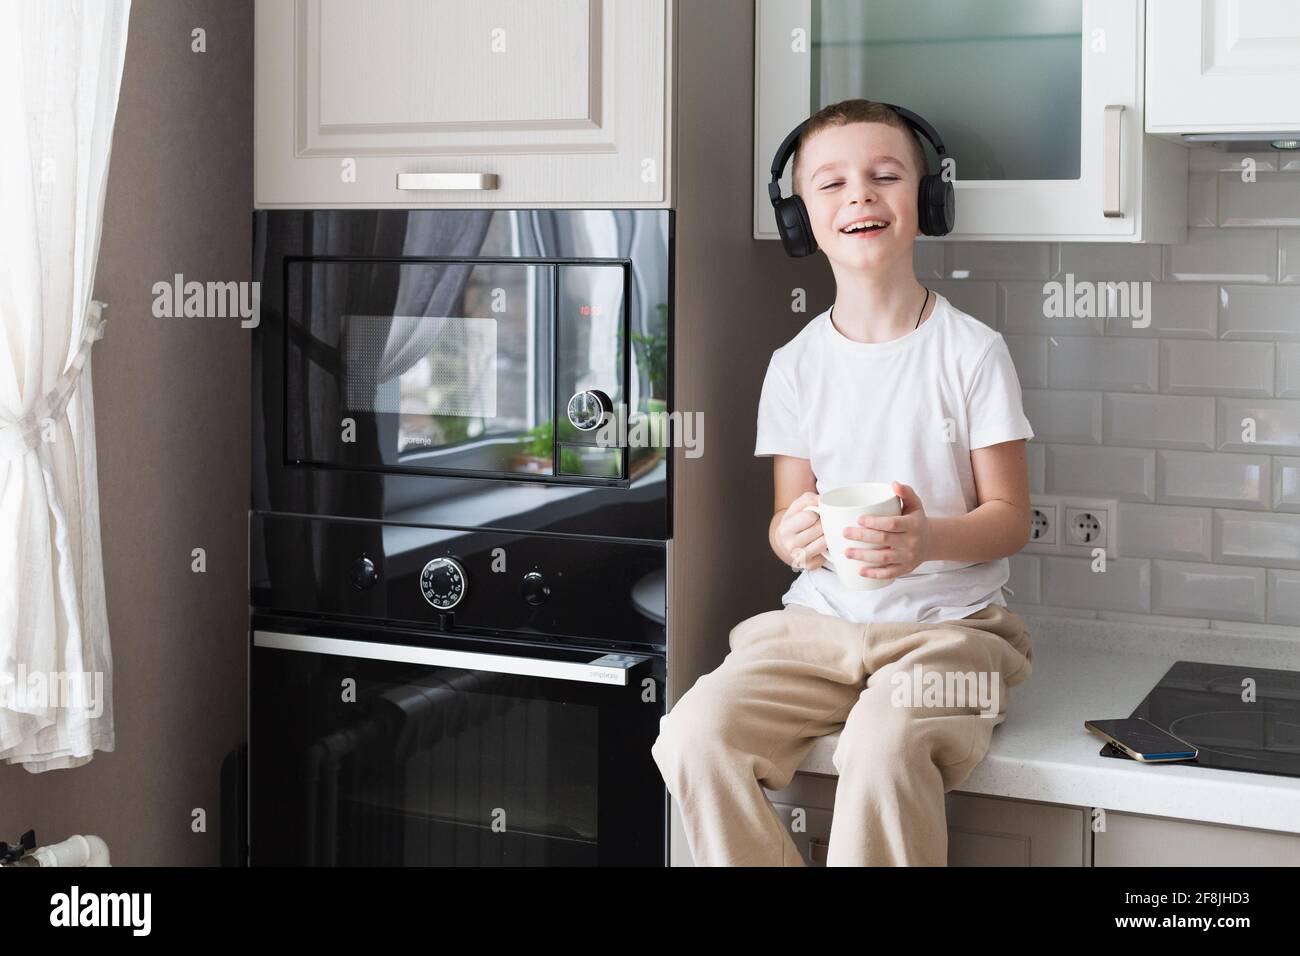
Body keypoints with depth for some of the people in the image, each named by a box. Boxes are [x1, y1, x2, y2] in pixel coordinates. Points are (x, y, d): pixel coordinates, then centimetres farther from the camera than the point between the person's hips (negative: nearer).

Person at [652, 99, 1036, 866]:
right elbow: (788, 512, 11)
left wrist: (928, 538, -24)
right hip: (821, 622, 4)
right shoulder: (796, 365, 7)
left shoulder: (971, 350, -3)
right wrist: (795, 535, -15)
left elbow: (1011, 516, -2)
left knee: (884, 745, -35)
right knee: (696, 732, -23)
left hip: (947, 623, -3)